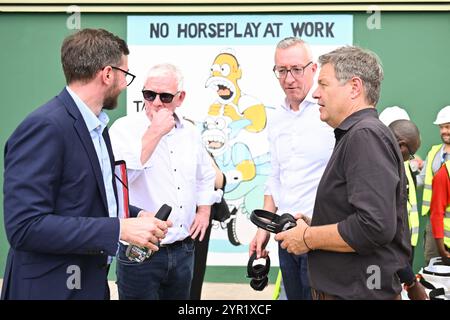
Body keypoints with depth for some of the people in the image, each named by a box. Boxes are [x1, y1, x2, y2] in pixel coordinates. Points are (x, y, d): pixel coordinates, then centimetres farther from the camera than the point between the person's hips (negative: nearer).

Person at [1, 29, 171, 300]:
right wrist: (120, 229, -25)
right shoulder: (45, 126, -20)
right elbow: (25, 226, -26)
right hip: (52, 288, -9)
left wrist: (136, 216, 0)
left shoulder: (96, 125, 8)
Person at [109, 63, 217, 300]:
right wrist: (155, 132, -24)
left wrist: (204, 211, 14)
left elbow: (206, 174, 25)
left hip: (183, 251, 6)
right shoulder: (125, 128, -9)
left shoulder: (189, 132, 8)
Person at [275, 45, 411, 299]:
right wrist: (310, 225, 9)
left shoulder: (367, 136, -18)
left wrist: (307, 237, -16)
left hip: (359, 292, -9)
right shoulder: (356, 135, 15)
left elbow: (375, 227, -28)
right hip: (343, 288, 9)